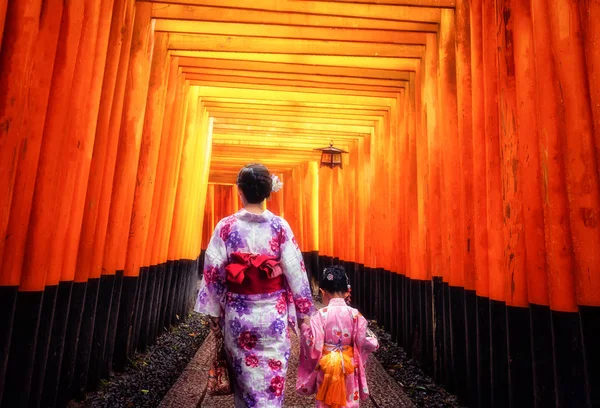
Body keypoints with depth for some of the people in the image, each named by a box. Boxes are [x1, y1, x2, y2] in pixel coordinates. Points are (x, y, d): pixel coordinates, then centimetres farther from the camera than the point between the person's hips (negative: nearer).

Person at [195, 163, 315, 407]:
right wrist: (304, 311, 4)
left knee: (245, 377, 20)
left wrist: (214, 312, 5)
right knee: (271, 378, 14)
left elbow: (213, 272, -6)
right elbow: (295, 271, -7)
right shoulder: (280, 226, -8)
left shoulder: (226, 226, -7)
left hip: (237, 314, 1)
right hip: (273, 314, 0)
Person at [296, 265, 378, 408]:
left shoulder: (320, 315, -16)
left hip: (326, 368, -1)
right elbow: (367, 344, -11)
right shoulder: (354, 314, -11)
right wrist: (371, 335, 10)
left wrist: (305, 327, -2)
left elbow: (313, 346, -16)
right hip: (349, 368, 1)